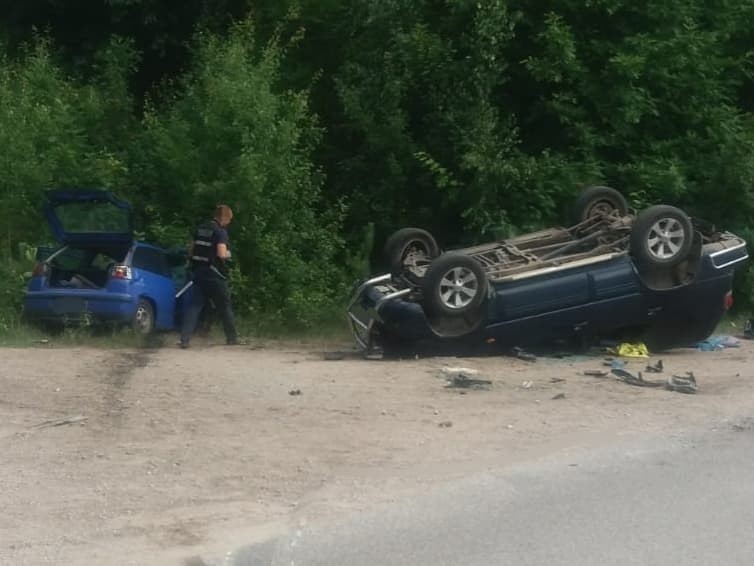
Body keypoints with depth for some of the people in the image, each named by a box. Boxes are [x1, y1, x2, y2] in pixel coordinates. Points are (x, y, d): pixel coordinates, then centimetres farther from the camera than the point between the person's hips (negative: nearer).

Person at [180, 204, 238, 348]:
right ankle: (232, 338, 23)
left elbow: (191, 251, 17)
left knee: (195, 305, 0)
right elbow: (222, 254, -21)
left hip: (199, 272, 5)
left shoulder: (201, 229, 11)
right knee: (224, 306, 11)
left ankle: (184, 339, -13)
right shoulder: (220, 231, -11)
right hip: (215, 275, -5)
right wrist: (228, 254, -1)